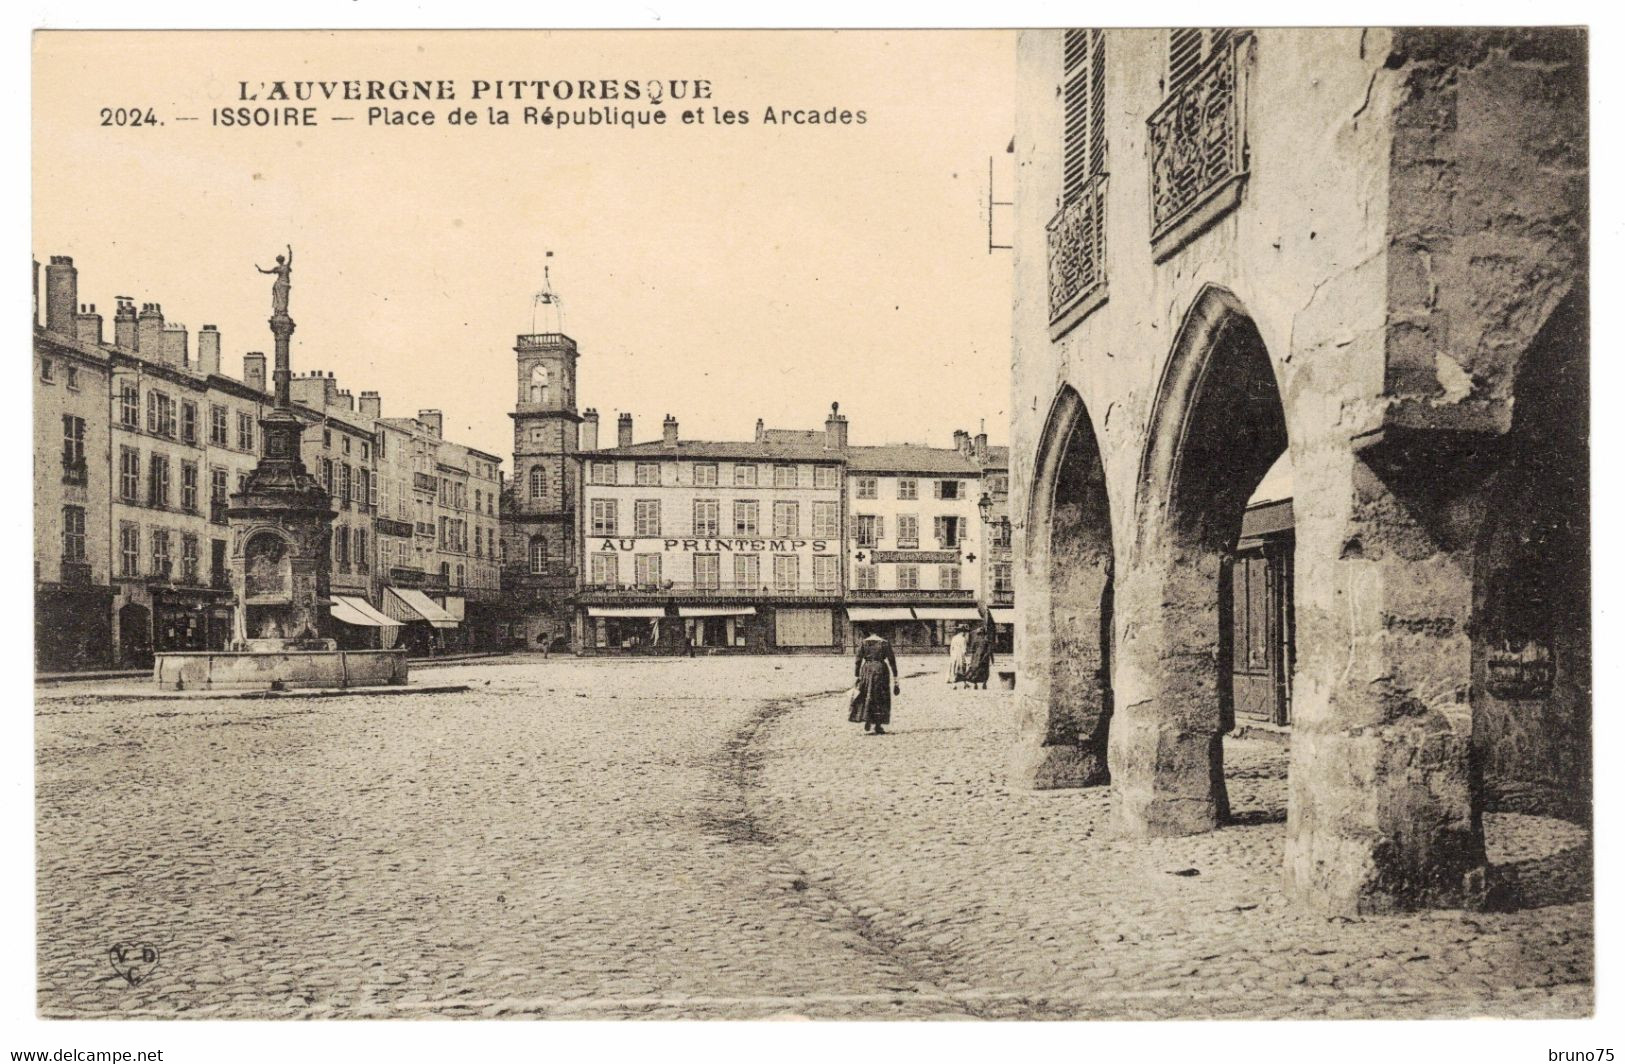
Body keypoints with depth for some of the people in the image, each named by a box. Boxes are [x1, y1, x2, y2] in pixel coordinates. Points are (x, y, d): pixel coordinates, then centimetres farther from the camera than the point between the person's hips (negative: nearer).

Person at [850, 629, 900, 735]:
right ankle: (878, 725, 4)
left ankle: (867, 721, 3)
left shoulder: (863, 642, 1)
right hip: (881, 669, 0)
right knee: (880, 698, 8)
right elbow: (892, 661, 2)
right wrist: (895, 679, 6)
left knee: (866, 696, 14)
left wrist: (856, 676, 3)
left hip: (866, 669, 0)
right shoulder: (885, 643, 2)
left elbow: (858, 660, -2)